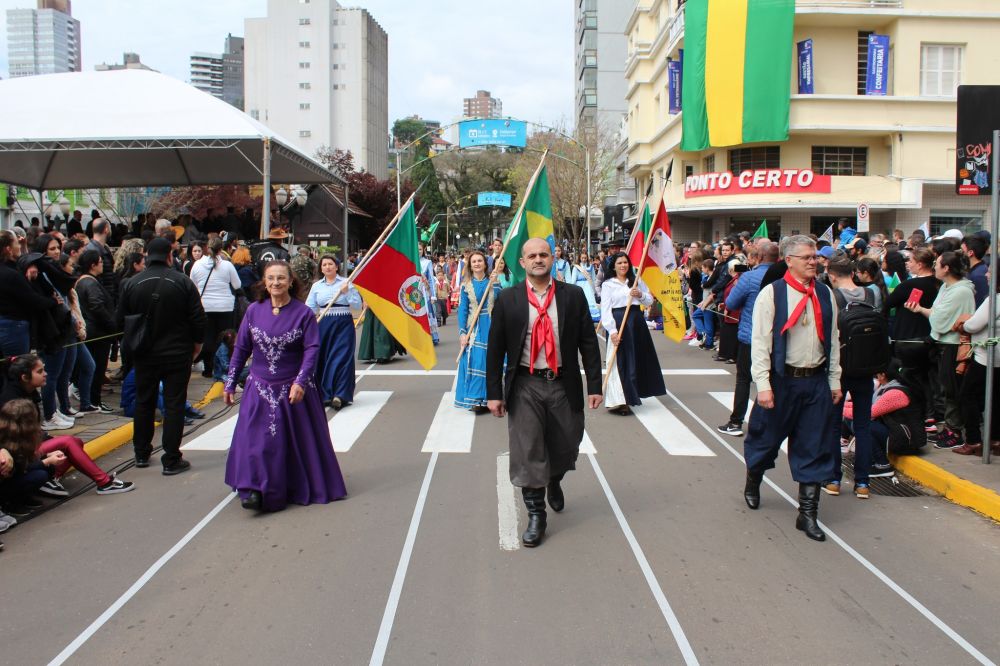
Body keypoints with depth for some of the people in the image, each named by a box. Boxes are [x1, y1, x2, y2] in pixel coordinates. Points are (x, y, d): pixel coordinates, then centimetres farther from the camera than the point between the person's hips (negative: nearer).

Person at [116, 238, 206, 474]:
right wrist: (196, 344, 7)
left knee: (144, 402, 17)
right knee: (174, 405, 1)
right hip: (177, 354, -3)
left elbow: (121, 322, 2)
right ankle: (171, 460, 1)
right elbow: (198, 318, -9)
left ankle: (142, 454, 28)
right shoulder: (183, 282, -10)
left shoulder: (132, 284, -3)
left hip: (144, 355, 3)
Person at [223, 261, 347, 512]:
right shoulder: (254, 310, 1)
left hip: (293, 390, -2)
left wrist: (301, 381, -24)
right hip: (260, 389, 2)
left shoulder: (303, 313, -6)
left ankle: (303, 489, 24)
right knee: (256, 439, -5)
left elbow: (312, 349, -12)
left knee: (297, 441, 8)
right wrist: (230, 383, 7)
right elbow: (241, 348, 7)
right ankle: (254, 490, 0)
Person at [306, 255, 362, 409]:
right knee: (323, 358, 3)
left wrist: (346, 292, -12)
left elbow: (358, 304, 0)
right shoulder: (316, 286, 9)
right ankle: (326, 394, 14)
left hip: (343, 324, -2)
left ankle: (339, 395, -11)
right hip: (324, 325, 3)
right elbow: (309, 308, 8)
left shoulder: (346, 283, 3)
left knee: (342, 358, -9)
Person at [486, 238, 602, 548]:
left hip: (563, 384, 1)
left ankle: (554, 482, 46)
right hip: (525, 386, -1)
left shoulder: (573, 295, 0)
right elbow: (495, 348, 1)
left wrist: (594, 385, -3)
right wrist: (494, 392, -2)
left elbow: (589, 342, 1)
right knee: (527, 452, 1)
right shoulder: (507, 299, -2)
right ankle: (535, 514, 16)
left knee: (566, 447, 13)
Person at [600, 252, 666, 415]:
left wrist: (641, 295, -9)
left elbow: (650, 301, 13)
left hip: (637, 322, 5)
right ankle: (618, 401, -9)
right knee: (619, 361, -7)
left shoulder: (637, 281, 12)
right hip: (618, 322, -5)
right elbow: (605, 309, -8)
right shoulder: (608, 284, 0)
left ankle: (633, 393, 27)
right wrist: (612, 330, -18)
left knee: (637, 359, 11)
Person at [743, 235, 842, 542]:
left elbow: (832, 340, 11)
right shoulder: (771, 293, -8)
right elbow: (760, 341, -11)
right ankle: (752, 483, 42)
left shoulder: (825, 294, 6)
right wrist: (763, 384, -16)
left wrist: (834, 381, 10)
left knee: (814, 449, 5)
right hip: (782, 380, -4)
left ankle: (807, 513, 14)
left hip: (816, 381, 4)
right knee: (767, 437, 12)